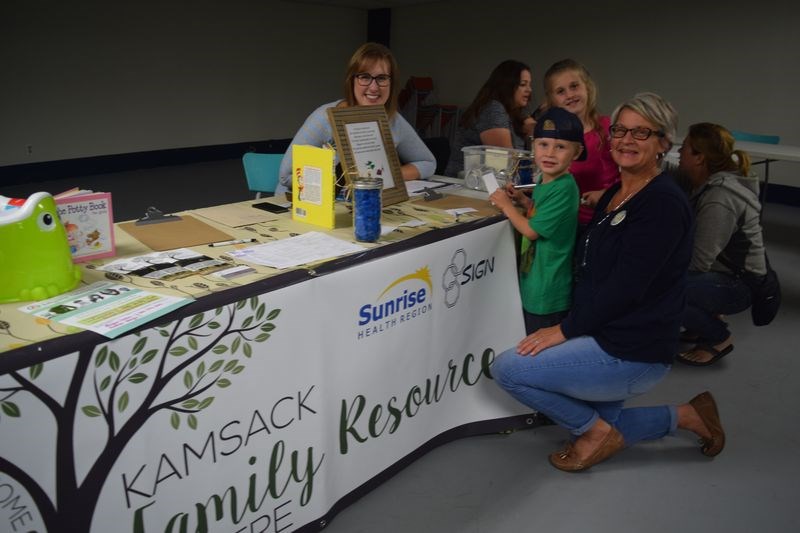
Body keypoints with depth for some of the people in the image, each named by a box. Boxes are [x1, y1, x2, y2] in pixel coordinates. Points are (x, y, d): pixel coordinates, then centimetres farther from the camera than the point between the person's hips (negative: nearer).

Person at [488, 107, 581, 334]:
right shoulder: (546, 182, 4)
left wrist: (506, 205, -6)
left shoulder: (563, 189, -23)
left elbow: (531, 230, -19)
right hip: (532, 286, 9)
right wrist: (523, 200, 4)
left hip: (547, 295, -9)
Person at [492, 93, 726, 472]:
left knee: (506, 368, -11)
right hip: (606, 338, 10)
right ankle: (686, 415, 29)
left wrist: (564, 330, -17)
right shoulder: (615, 193, 10)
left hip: (631, 354, -10)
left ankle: (597, 431, 4)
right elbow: (591, 267, 13)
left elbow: (624, 287, -24)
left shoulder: (664, 203, -18)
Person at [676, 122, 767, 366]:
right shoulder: (706, 186, 3)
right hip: (720, 272, 9)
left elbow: (698, 263, -26)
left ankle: (718, 338, -3)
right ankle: (707, 320, 15)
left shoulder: (719, 200, -26)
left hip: (738, 285, -9)